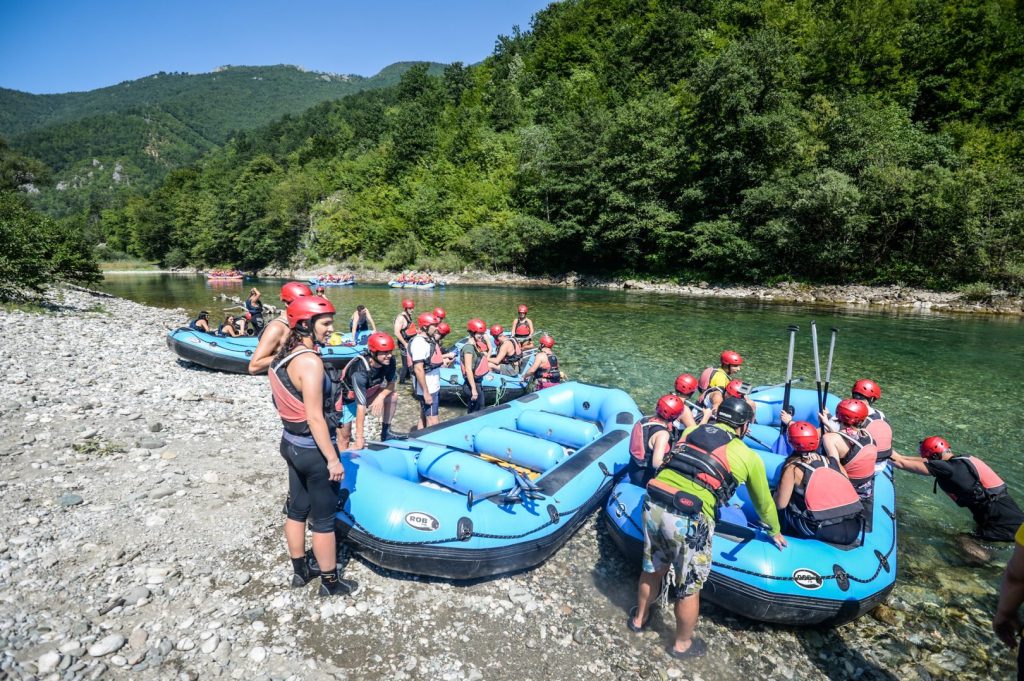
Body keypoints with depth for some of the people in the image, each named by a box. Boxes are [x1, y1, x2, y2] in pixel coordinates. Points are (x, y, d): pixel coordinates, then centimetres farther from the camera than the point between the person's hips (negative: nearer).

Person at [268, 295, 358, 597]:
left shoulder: (284, 355, 2)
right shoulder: (309, 361, -26)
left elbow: (287, 402, 7)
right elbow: (315, 418, -26)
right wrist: (333, 458, -20)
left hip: (291, 443, 9)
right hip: (313, 450, -9)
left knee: (297, 509, 21)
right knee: (323, 518, 7)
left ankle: (300, 570, 39)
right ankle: (331, 582, 24)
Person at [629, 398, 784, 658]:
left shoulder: (690, 431, 16)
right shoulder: (749, 457, 9)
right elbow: (764, 502, 26)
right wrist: (775, 532, 45)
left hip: (654, 505, 4)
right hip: (689, 520, -4)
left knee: (652, 569, 28)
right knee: (689, 588, 21)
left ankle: (639, 618, 51)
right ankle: (682, 644, 43)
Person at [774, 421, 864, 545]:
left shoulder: (793, 468, -2)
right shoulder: (833, 461, 10)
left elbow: (780, 504, -2)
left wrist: (775, 494, 20)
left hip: (825, 532, -4)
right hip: (854, 529, 5)